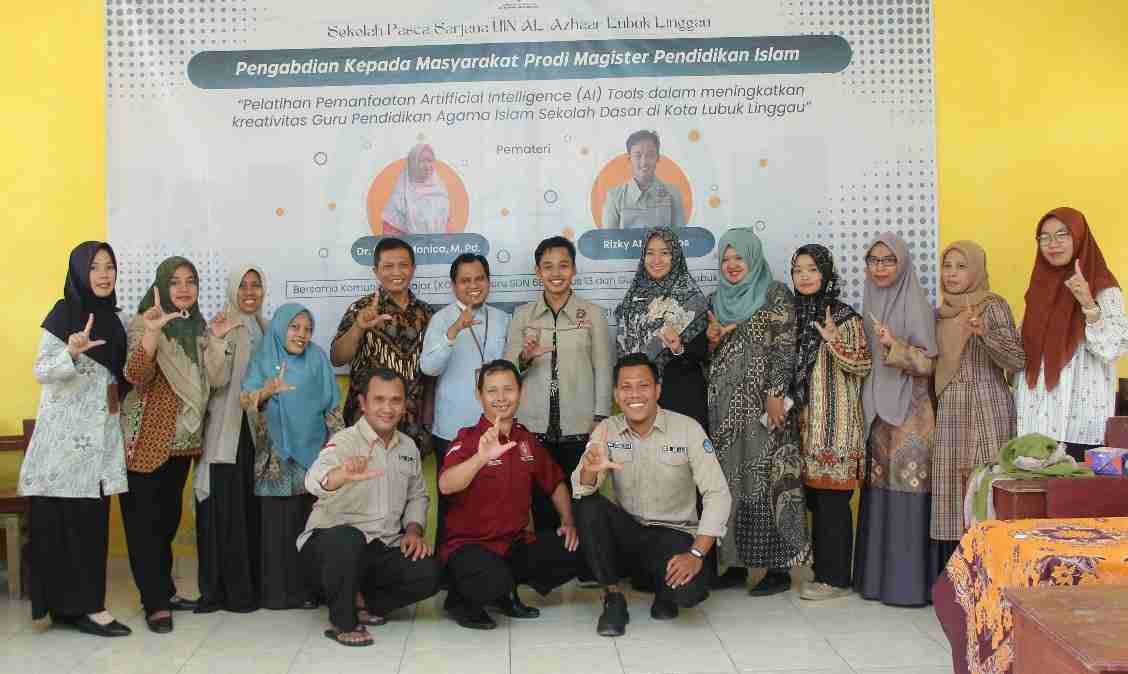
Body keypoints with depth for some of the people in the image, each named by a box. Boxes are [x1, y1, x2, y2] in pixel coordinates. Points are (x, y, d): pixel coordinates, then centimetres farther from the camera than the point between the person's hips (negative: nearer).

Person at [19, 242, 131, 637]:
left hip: (100, 432, 7)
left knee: (93, 520, 7)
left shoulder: (111, 318, 13)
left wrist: (117, 390, 8)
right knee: (69, 520, -5)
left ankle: (75, 604, 14)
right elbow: (41, 371, -15)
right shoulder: (64, 313, -7)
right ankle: (84, 605, 0)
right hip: (66, 433, -7)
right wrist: (71, 352, -33)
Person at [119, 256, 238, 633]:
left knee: (169, 517, 15)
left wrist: (216, 340, -10)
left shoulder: (199, 328, 9)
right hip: (147, 440, -6)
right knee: (145, 520, -1)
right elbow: (135, 376, -24)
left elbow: (217, 380, 1)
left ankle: (165, 590, 25)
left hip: (183, 439, 7)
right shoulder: (144, 324, -8)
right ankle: (154, 603, 4)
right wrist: (151, 332, -37)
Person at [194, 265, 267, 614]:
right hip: (226, 429, -6)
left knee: (251, 507, 9)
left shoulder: (265, 331, 14)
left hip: (256, 428, 6)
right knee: (225, 509, -4)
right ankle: (225, 589, 3)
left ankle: (251, 585, 17)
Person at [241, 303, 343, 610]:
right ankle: (277, 590, 5)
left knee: (309, 521, -1)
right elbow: (246, 400, -11)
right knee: (277, 522, -2)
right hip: (276, 456, -1)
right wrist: (267, 391, -31)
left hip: (311, 452, 1)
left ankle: (306, 588, 8)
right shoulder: (262, 360, 3)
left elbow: (332, 408, 9)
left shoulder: (317, 360, 8)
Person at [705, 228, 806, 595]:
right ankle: (736, 562, 13)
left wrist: (776, 394, -16)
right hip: (724, 405, 6)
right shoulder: (716, 300, 17)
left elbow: (785, 348, -8)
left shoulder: (776, 295, 0)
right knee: (728, 481, 5)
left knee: (767, 478, -6)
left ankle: (778, 567, 0)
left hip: (762, 403, -6)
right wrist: (710, 338, 0)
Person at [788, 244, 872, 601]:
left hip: (836, 423, -6)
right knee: (815, 499, 9)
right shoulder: (796, 316, 13)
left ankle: (835, 578, 3)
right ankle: (823, 569, 19)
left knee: (832, 500, -5)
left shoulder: (845, 317, -6)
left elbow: (863, 365, -10)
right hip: (807, 423, 6)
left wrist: (834, 341, -22)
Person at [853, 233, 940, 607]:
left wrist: (894, 345, -26)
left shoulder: (916, 305, -7)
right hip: (877, 410, 6)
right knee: (878, 490, 7)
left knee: (907, 491, -5)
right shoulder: (871, 304, 12)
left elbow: (927, 364, -12)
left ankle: (910, 580, 3)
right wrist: (865, 405, 10)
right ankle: (877, 575, 15)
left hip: (909, 412, -6)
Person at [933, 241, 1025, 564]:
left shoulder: (993, 306, -4)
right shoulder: (940, 314, 14)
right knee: (949, 495, 3)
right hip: (948, 415, 5)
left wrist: (984, 332, -28)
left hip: (986, 413, -5)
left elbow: (1018, 359, -14)